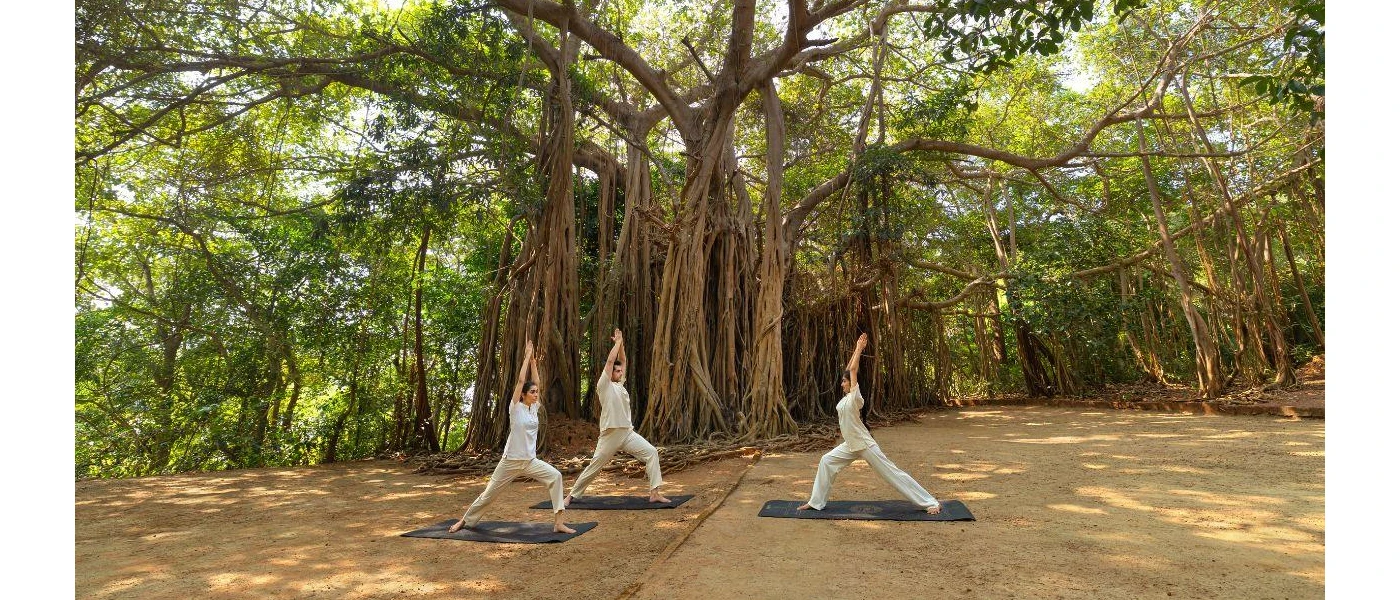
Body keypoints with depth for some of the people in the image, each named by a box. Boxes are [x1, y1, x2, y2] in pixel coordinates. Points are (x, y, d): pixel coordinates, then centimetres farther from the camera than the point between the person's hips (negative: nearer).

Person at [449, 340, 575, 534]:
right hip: (511, 461, -5)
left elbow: (536, 382, 4)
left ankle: (559, 523, -15)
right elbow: (521, 380, -17)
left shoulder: (534, 408, 5)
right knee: (489, 494, 9)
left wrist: (533, 361, 8)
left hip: (530, 461, 5)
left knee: (555, 476, -16)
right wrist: (527, 355, -14)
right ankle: (464, 521, 35)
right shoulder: (516, 408, -10)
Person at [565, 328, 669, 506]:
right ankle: (571, 495, 21)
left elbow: (623, 360, 17)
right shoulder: (604, 385, -6)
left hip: (628, 433, 7)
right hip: (610, 434, -7)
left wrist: (621, 342, 8)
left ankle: (655, 493, -8)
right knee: (594, 466, 3)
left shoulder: (619, 384, 14)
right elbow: (610, 360, -14)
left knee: (651, 452, -7)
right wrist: (618, 342, -6)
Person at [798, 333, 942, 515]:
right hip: (851, 445, 8)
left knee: (892, 473, -3)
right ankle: (816, 502, 13)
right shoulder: (846, 397, 6)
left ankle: (931, 503, 6)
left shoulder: (855, 397, -15)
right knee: (826, 462, 5)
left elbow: (853, 369, -20)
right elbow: (849, 368, 9)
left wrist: (860, 348, -14)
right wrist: (856, 348, 9)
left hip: (865, 445, -8)